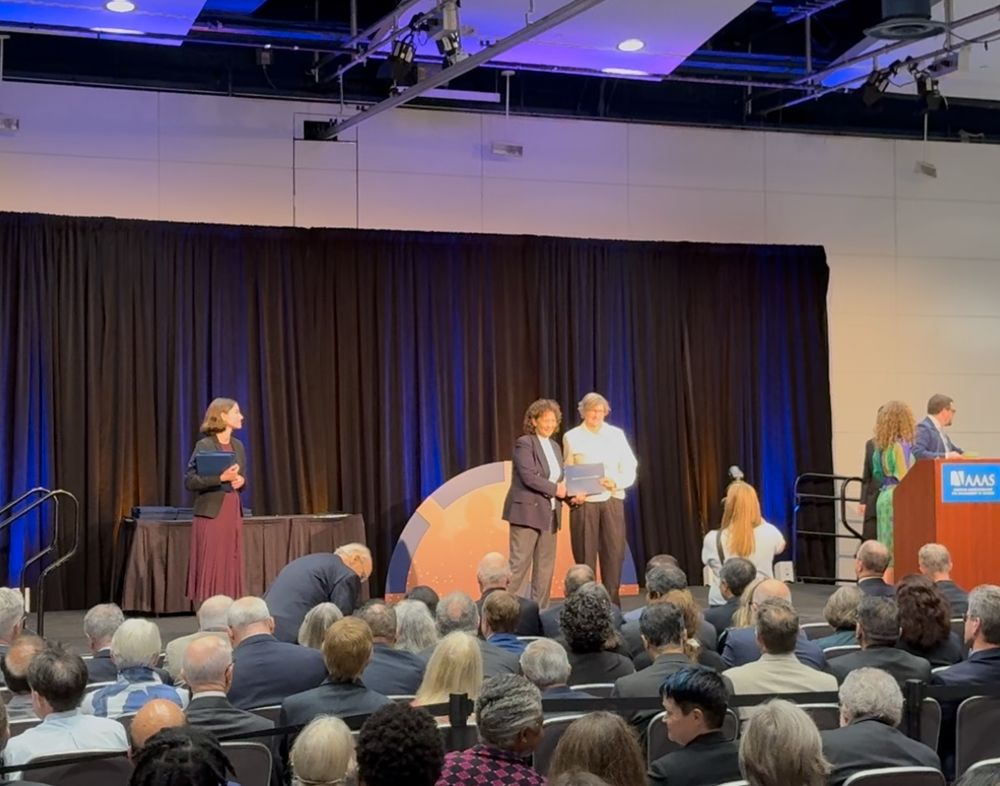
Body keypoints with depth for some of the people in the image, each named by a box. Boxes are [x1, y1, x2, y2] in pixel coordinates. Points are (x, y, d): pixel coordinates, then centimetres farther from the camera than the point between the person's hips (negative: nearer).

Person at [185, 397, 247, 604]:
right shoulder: (204, 445, -8)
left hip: (233, 514, 6)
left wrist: (241, 481, -2)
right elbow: (189, 481, -14)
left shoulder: (238, 446, 12)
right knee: (210, 568, -5)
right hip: (211, 514, -6)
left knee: (231, 568, 6)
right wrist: (221, 478, -23)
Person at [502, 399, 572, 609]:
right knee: (520, 564, -7)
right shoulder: (524, 443, -7)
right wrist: (555, 489, -14)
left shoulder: (555, 447, 17)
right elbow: (529, 477, -18)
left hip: (549, 514, 8)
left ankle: (540, 612, 12)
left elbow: (558, 480, 16)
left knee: (545, 567, 7)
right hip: (528, 511, -8)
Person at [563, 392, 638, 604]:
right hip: (584, 503, -1)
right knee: (585, 556, -2)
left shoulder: (616, 435, 10)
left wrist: (616, 482, -12)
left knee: (614, 554, -2)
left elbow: (629, 469, 7)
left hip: (612, 500, 1)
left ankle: (612, 605, 4)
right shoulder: (572, 437, 7)